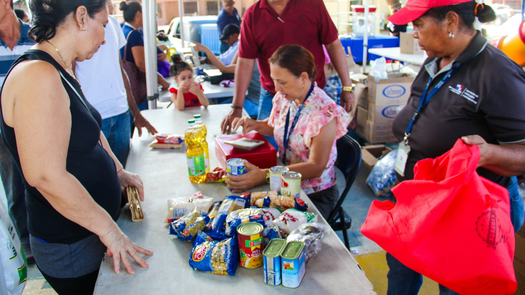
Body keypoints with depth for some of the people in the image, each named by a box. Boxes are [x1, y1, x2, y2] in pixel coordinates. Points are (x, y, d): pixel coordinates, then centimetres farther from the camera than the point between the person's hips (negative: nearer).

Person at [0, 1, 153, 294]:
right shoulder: (37, 76, -27)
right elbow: (48, 177, -32)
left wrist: (118, 172, 14)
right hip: (69, 246, -9)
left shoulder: (62, 72, 5)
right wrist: (108, 229, -23)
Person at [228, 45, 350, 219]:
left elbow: (316, 167, -25)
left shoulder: (324, 111, -21)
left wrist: (264, 175, -33)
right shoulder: (284, 98, 1)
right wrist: (255, 125, -2)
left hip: (315, 194, -6)